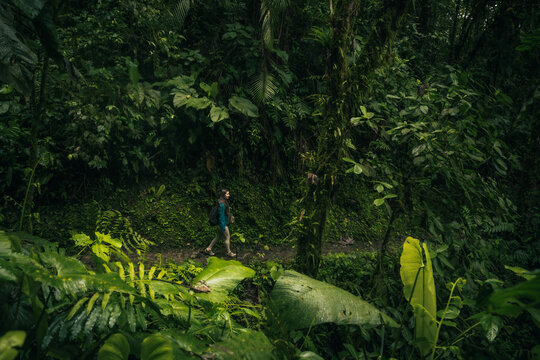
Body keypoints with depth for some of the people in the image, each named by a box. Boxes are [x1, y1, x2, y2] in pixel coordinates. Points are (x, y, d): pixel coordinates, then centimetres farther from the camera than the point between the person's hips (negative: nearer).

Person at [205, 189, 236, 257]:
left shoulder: (224, 202, 6)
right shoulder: (222, 204, -24)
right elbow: (221, 215, -23)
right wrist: (223, 227, -20)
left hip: (220, 224, 10)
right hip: (222, 224, -10)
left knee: (218, 237, 18)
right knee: (227, 237, 4)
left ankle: (208, 249, 25)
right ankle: (229, 252, 19)